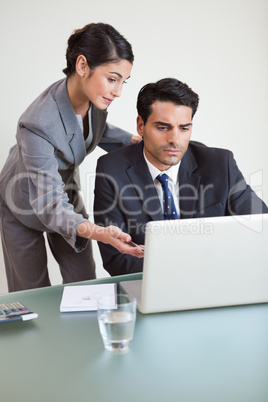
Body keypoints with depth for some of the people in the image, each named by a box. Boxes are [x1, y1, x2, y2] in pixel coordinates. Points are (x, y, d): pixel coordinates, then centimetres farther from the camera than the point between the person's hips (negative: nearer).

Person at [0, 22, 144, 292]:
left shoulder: (94, 97, -19)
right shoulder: (38, 124, -41)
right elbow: (48, 204, -41)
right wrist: (95, 232, -58)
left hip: (66, 194, 6)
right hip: (25, 206, -6)